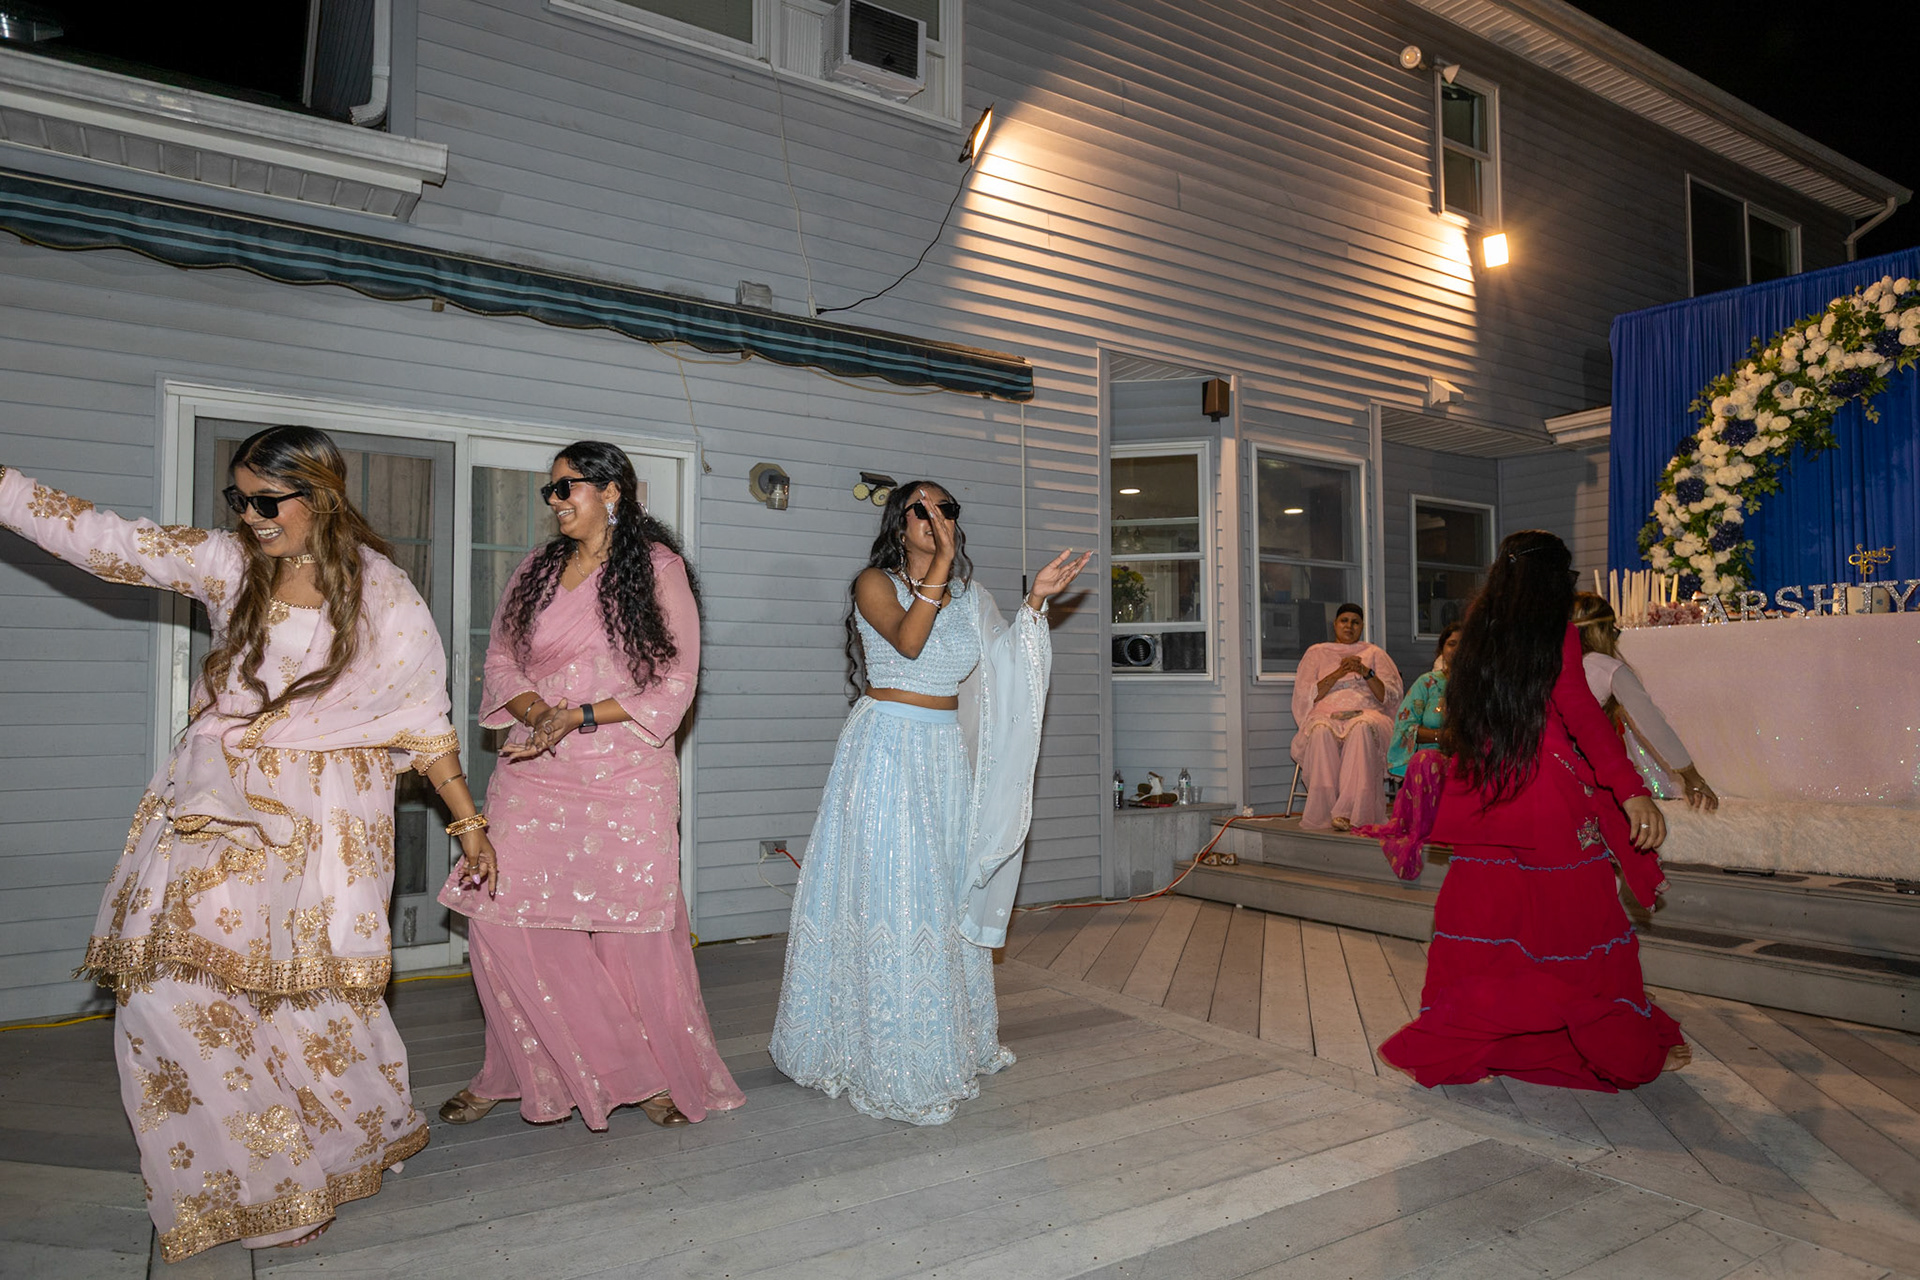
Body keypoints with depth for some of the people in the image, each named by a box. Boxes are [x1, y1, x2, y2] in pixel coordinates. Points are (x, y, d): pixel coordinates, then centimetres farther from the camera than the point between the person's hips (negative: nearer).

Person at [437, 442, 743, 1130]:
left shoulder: (657, 567, 0)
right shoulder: (535, 572, 15)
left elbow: (677, 679, -5)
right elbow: (500, 661, 13)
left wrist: (580, 717, -14)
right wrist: (537, 711, -9)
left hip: (624, 772, -4)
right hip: (533, 769, 5)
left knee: (632, 926, -1)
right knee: (502, 914, -2)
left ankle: (664, 1073, 18)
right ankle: (515, 1072, 18)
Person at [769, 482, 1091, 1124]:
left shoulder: (968, 595, 14)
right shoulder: (875, 582, -3)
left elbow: (1000, 666, 4)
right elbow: (908, 641, -21)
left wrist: (1036, 600, -3)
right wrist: (938, 565, -24)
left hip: (948, 753, 6)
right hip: (888, 746, -6)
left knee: (947, 893, 11)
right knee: (889, 894, -6)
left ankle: (950, 1040, 25)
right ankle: (890, 1058, 5)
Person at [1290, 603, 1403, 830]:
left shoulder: (1375, 653, 21)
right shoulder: (1316, 653, 21)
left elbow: (1392, 697, 9)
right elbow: (1305, 696, 6)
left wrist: (1366, 673, -5)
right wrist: (1337, 674, -4)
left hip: (1366, 713, 0)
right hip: (1327, 713, 0)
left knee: (1362, 729, -39)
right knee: (1322, 732, -38)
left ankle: (1347, 812, -44)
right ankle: (1323, 813, -39)